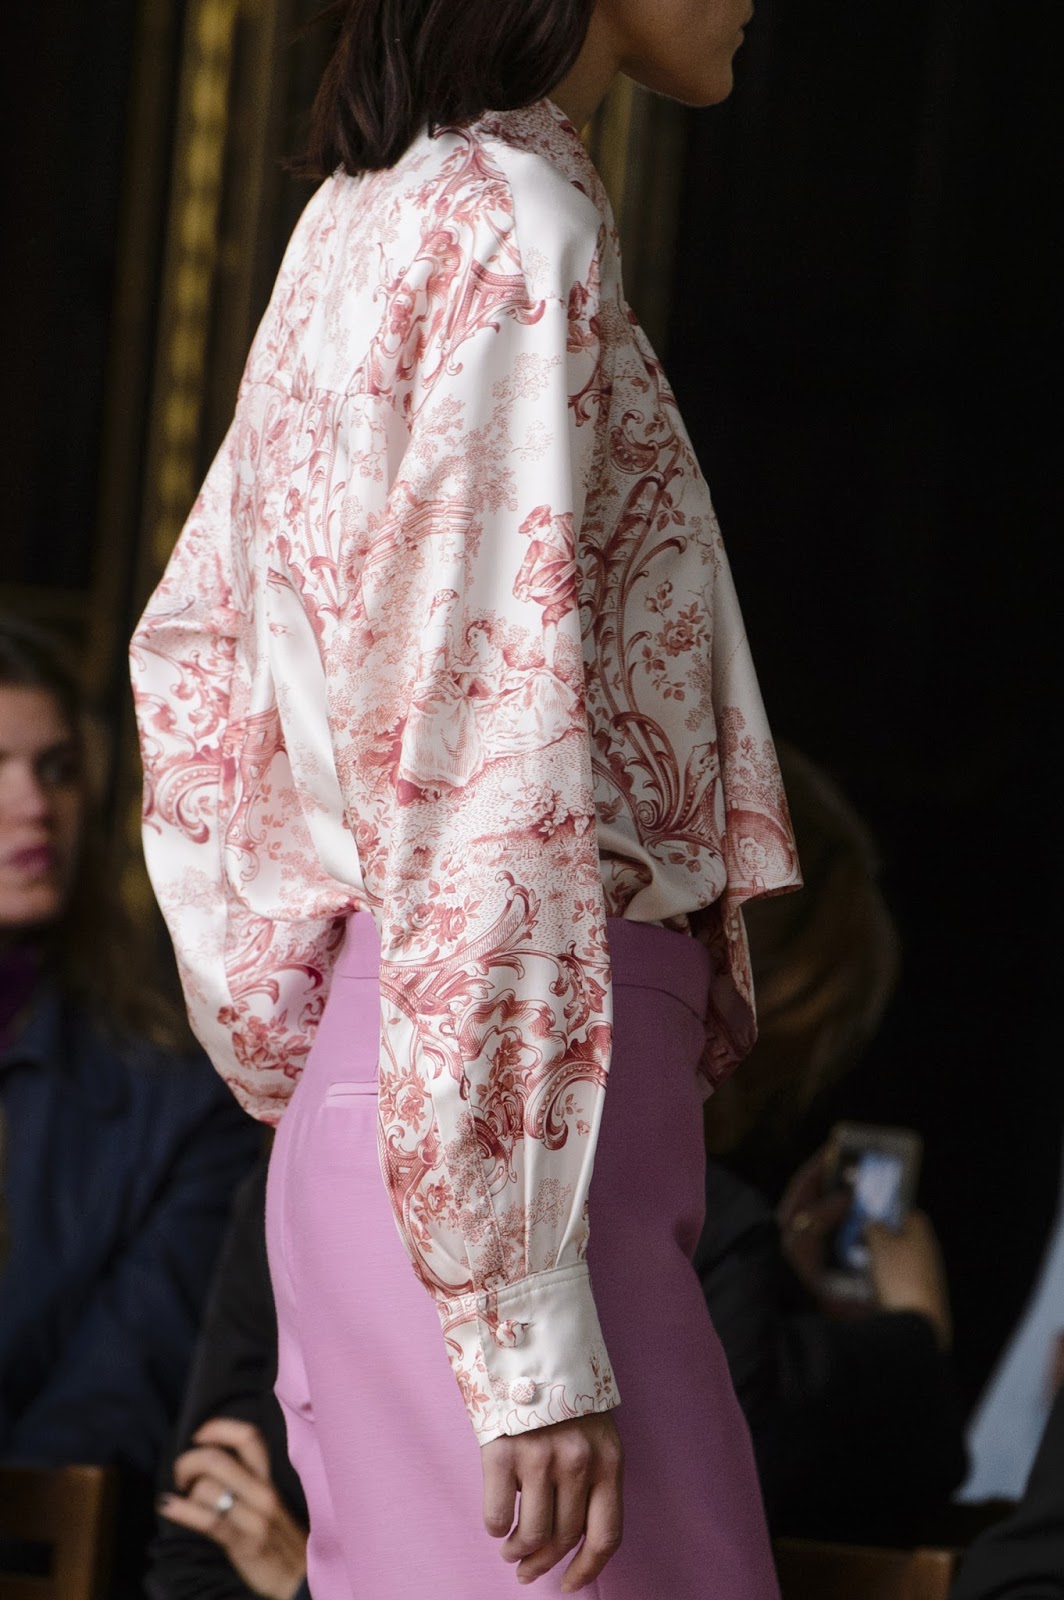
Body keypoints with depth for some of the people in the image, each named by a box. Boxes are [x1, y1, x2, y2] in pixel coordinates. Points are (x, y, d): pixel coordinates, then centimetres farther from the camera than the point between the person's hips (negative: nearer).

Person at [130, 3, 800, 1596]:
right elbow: (485, 793, -18)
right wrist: (530, 1328, -20)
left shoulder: (365, 222, 16)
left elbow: (192, 655, 25)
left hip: (365, 1089, 9)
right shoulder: (518, 231, -12)